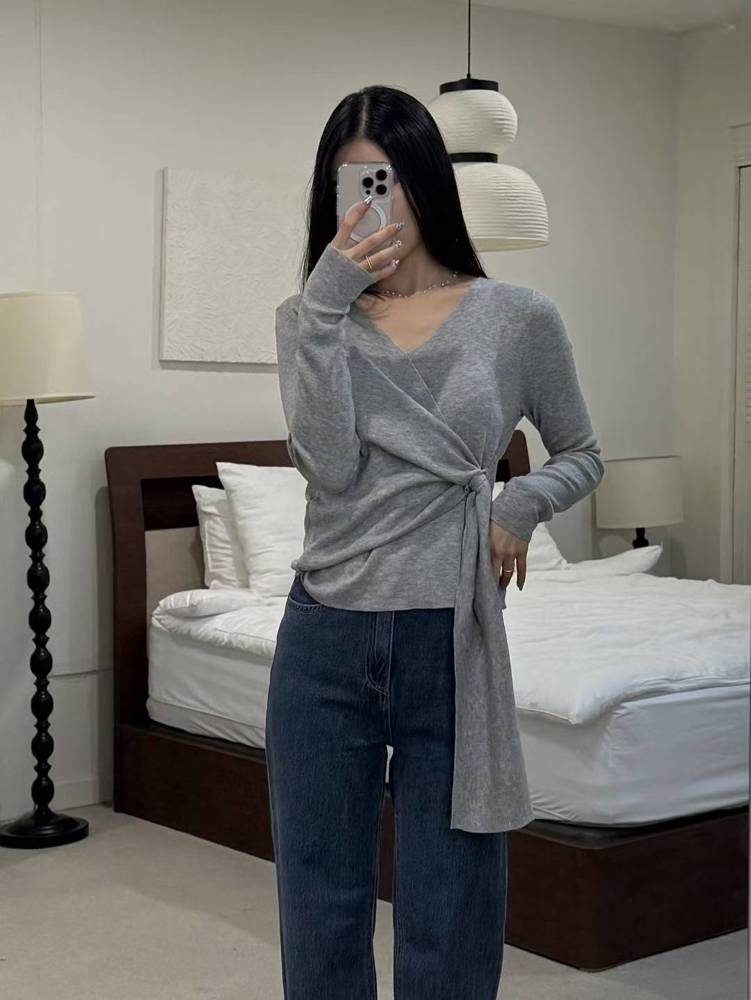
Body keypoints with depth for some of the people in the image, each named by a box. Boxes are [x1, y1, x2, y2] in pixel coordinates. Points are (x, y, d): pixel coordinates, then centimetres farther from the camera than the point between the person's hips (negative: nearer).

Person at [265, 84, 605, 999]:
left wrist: (520, 504, -7)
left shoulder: (517, 317, 1)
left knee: (446, 925, 7)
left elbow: (580, 455, 14)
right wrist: (328, 299, -17)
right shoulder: (309, 316, 4)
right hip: (326, 643, 1)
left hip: (450, 641, -1)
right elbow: (330, 463, -12)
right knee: (320, 911, 12)